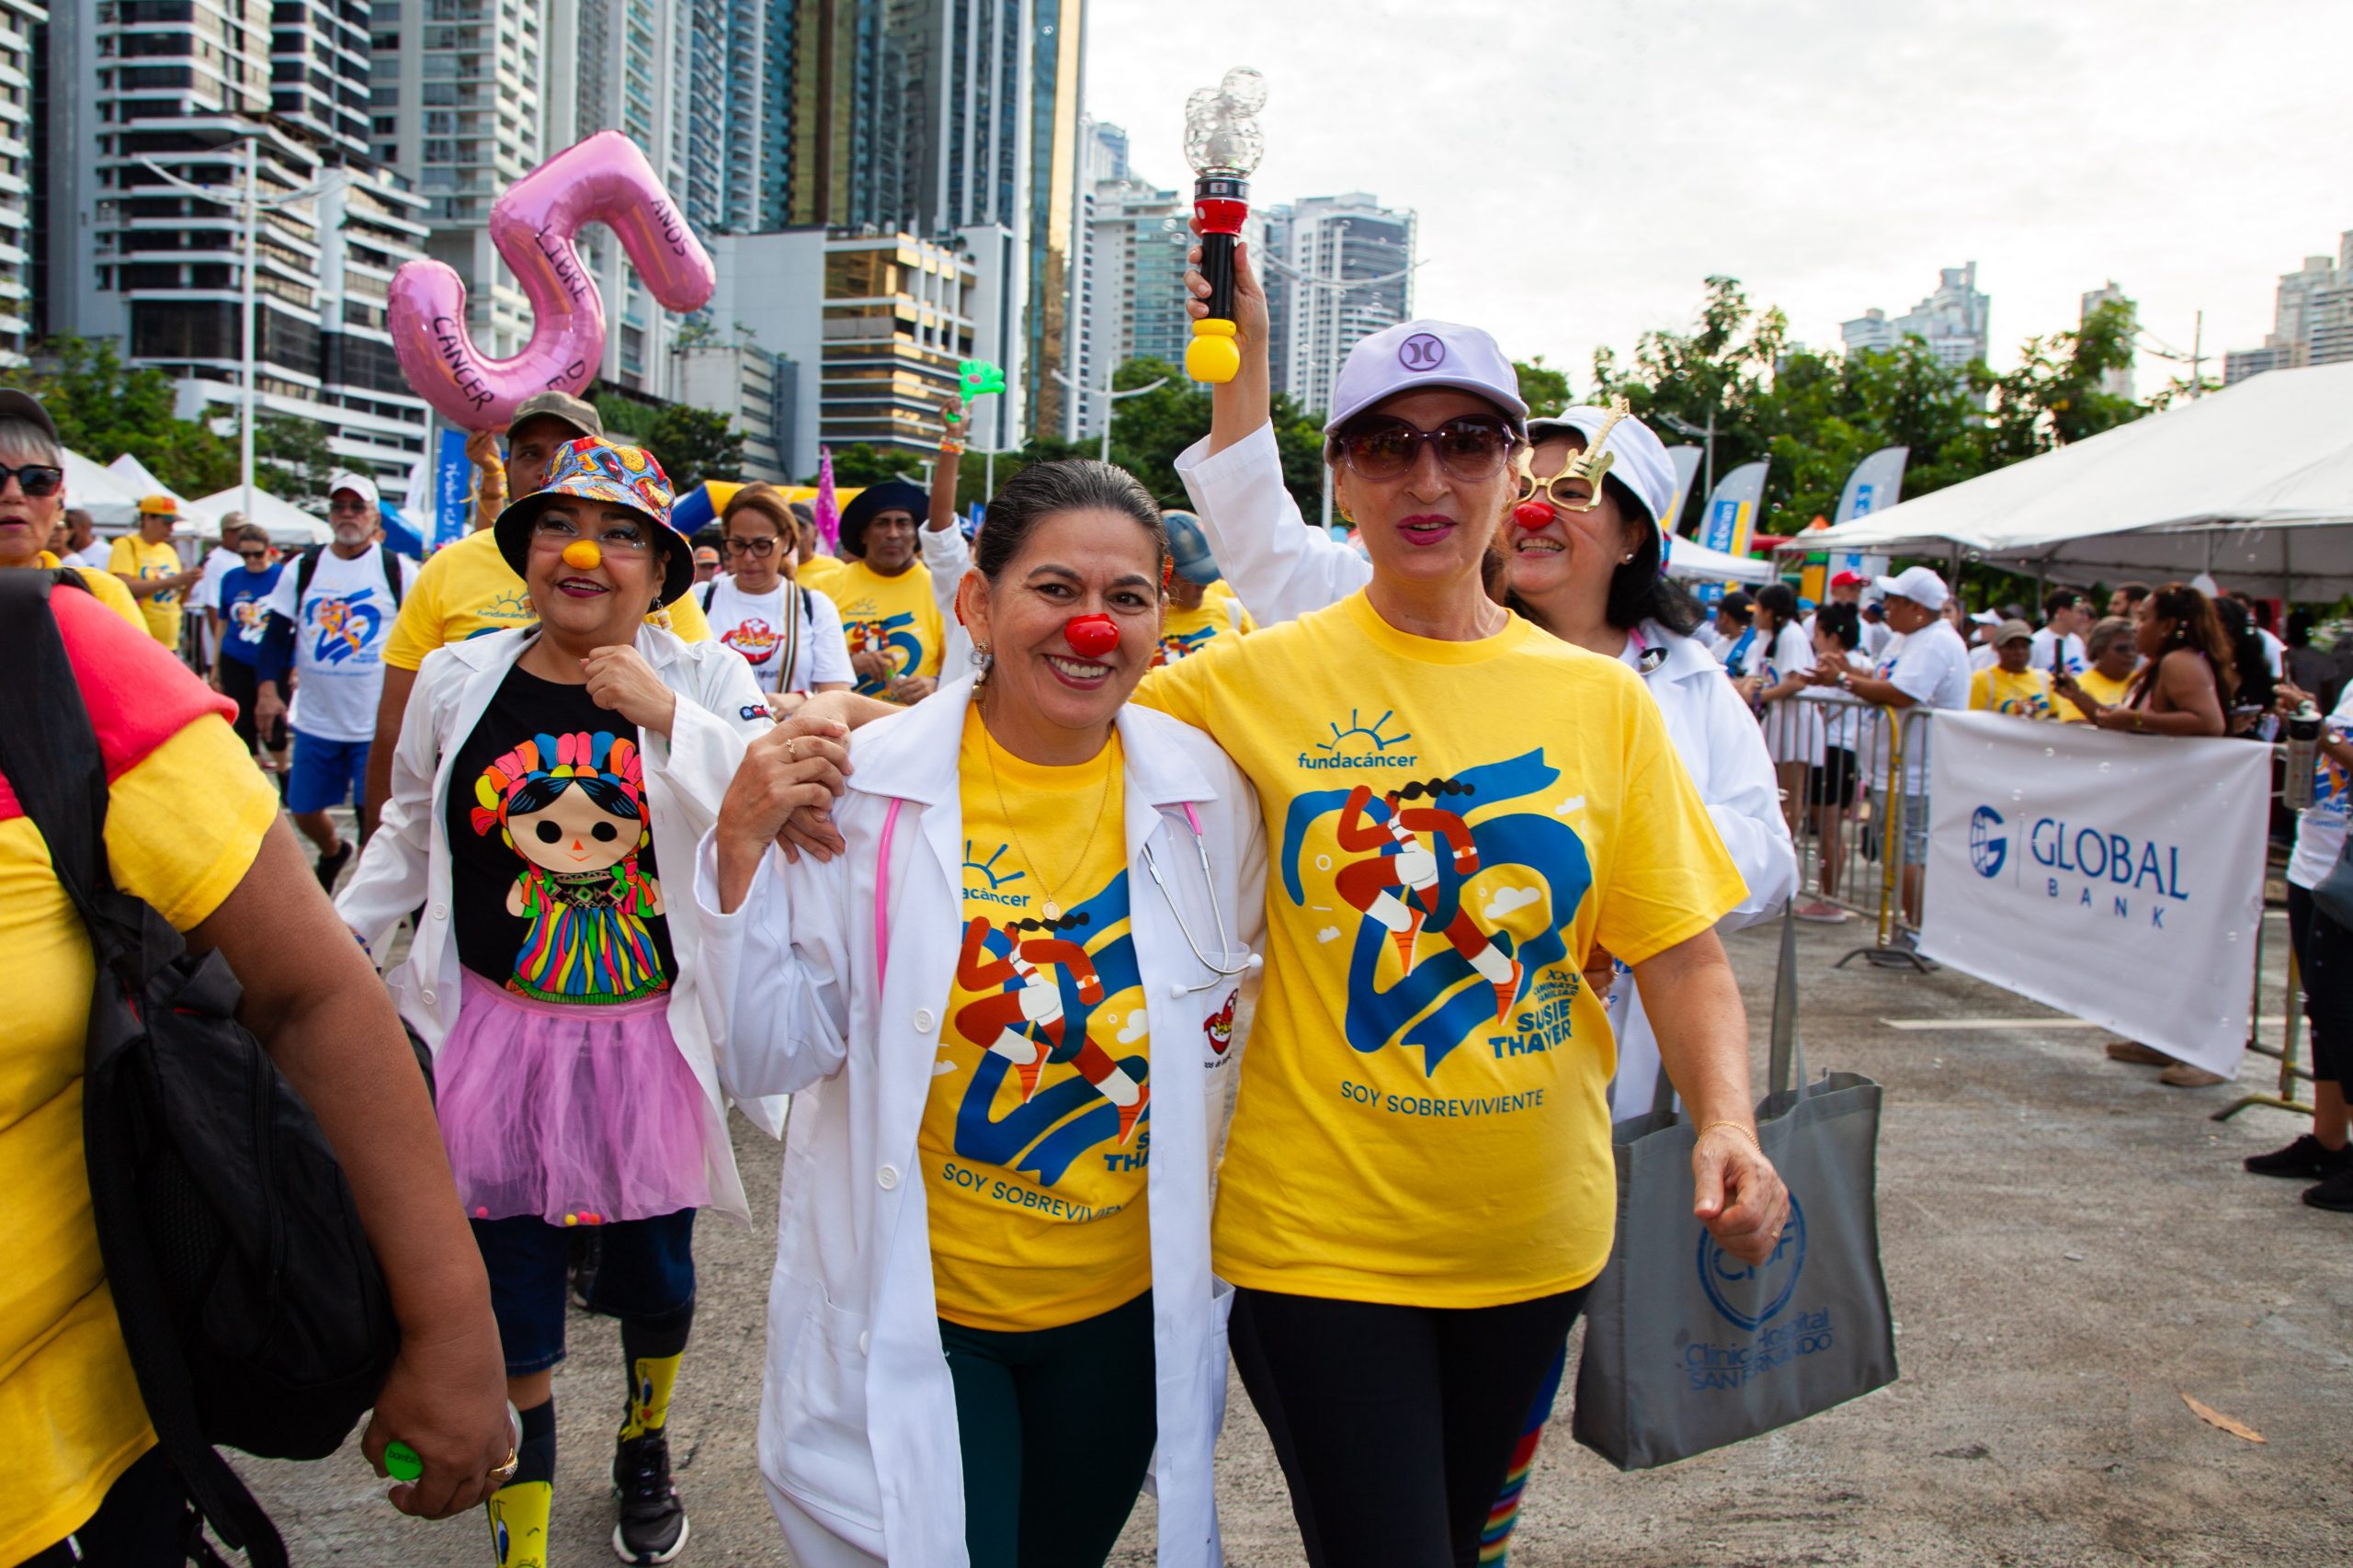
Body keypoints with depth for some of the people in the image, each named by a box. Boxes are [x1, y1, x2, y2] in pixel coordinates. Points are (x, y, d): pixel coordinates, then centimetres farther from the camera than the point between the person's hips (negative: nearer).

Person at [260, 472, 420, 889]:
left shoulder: (399, 571, -1)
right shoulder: (302, 569, 6)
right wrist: (267, 688, 0)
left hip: (378, 722, -3)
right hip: (315, 722, 4)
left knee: (375, 815, -3)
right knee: (304, 811, 13)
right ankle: (333, 851, 44)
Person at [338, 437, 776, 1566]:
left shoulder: (706, 679, -5)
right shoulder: (456, 679, 1)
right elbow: (411, 832, 16)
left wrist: (668, 718, -24)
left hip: (651, 1045, -1)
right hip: (498, 1037, 1)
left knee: (654, 1279, 14)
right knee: (507, 1298, 7)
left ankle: (644, 1444, 45)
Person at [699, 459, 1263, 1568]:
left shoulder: (1208, 792, -7)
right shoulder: (863, 783, -13)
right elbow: (776, 1058, -11)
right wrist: (744, 850, -22)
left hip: (1127, 1307, 3)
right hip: (910, 1306, -2)